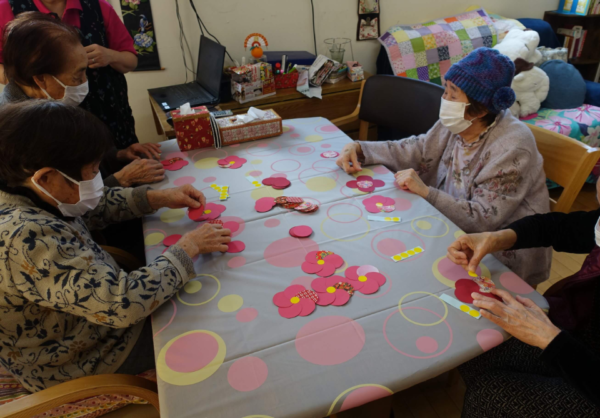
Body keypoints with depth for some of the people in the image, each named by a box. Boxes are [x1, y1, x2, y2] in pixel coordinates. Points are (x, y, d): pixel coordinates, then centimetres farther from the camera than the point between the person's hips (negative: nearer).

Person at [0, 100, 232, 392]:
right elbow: (123, 304, -40)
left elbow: (95, 207, 5)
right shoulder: (27, 239, -38)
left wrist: (159, 198, -7)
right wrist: (188, 247, -28)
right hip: (86, 358, -7)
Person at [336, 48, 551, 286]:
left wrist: (425, 192, -31)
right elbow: (412, 151, 0)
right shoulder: (456, 125, -6)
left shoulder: (512, 148, -26)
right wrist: (359, 148, -13)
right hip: (458, 227, 7)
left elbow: (483, 220, -27)